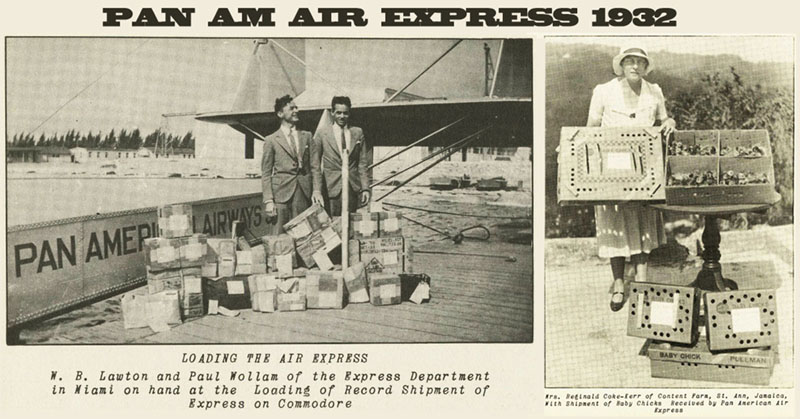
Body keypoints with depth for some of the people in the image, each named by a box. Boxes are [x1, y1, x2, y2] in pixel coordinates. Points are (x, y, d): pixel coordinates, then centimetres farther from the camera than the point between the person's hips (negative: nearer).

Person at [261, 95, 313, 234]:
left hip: (304, 195, 3)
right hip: (281, 195, -3)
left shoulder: (307, 136, 15)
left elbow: (313, 167, 14)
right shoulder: (271, 140, 5)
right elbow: (266, 174, 3)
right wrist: (268, 201, -7)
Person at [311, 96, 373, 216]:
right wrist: (316, 190, -6)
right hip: (332, 188, -2)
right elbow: (315, 165, 2)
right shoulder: (321, 133, 2)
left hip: (353, 188, 2)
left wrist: (365, 188, 2)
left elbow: (363, 163, 10)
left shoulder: (358, 133, 9)